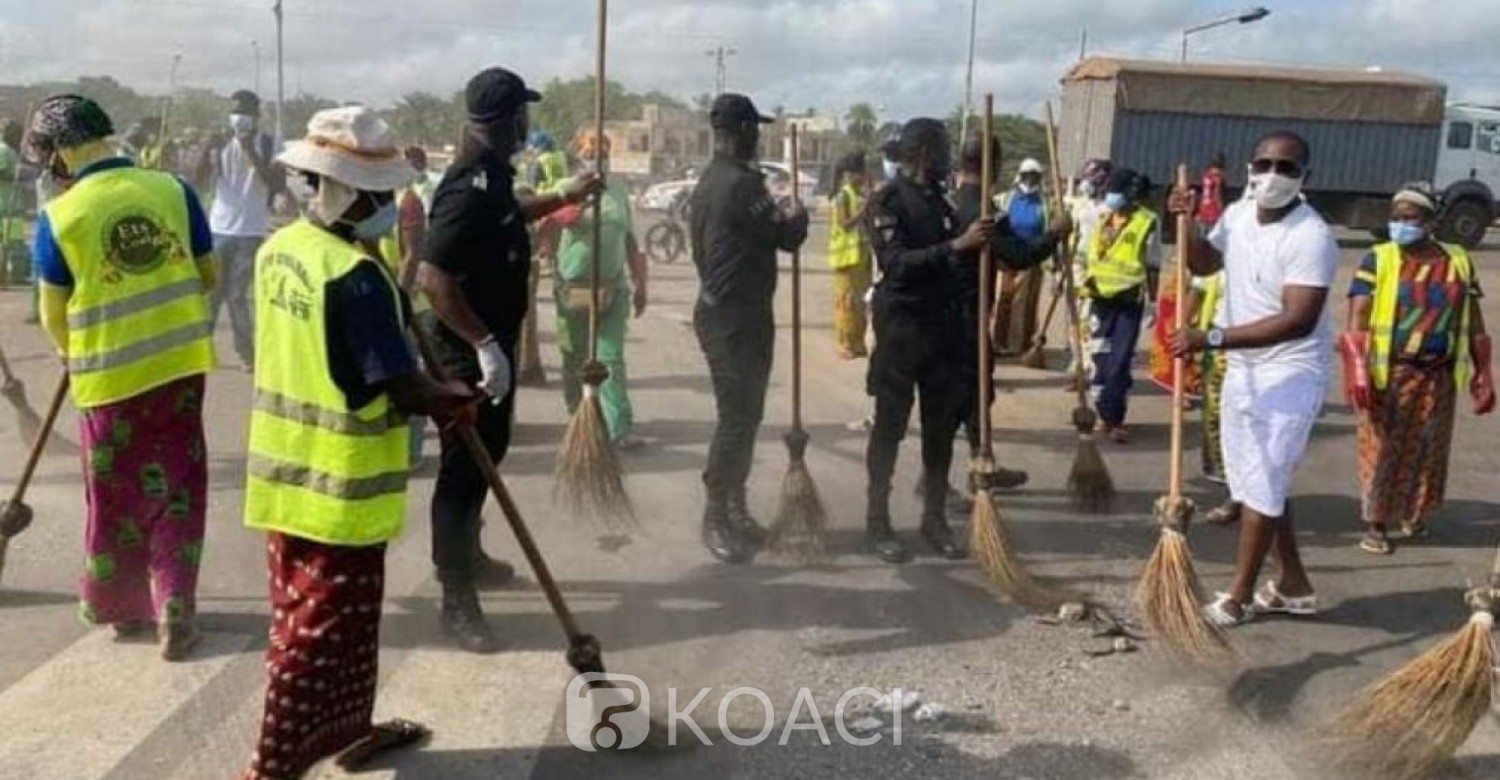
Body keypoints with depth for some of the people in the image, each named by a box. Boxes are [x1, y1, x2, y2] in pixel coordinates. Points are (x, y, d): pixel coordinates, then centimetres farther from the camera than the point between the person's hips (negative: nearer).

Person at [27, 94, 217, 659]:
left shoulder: (60, 217, -9)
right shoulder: (174, 190, -4)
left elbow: (54, 317, 0)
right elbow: (208, 278, 6)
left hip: (111, 374, -2)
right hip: (182, 362, 2)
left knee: (117, 496, 15)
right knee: (179, 489, 11)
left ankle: (114, 606, 33)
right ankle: (173, 613, 11)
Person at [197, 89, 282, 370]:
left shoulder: (271, 145, -1)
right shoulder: (222, 144, 8)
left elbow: (279, 184, -13)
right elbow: (200, 179, 0)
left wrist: (252, 154, -19)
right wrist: (208, 152, -16)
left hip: (251, 232, -3)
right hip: (219, 229, 3)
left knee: (237, 295, -2)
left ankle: (246, 351, 10)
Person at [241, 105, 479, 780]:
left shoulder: (279, 249, 5)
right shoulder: (356, 275, -23)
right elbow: (401, 387, -23)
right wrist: (456, 398, -5)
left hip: (287, 467, 9)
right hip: (339, 482, -9)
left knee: (303, 614, 19)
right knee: (324, 628, 3)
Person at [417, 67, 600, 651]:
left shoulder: (492, 175, 6)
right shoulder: (470, 186, -25)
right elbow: (432, 277, -32)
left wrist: (565, 197, 37)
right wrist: (484, 344, -32)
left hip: (492, 343, 10)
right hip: (467, 351, -10)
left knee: (486, 456, 23)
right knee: (464, 469, -2)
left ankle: (468, 558, 42)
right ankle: (457, 602, 8)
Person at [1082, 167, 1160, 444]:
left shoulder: (1148, 222, -6)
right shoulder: (1102, 218, 11)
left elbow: (1152, 267, -4)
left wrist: (1152, 301, -4)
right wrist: (1086, 291, 15)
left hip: (1129, 301, -5)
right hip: (1101, 298, 5)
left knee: (1119, 363, -7)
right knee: (1101, 359, 10)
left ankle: (1116, 419, -1)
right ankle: (1104, 412, 22)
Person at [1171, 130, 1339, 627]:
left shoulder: (1311, 237, -23)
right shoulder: (1238, 214, 1)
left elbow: (1298, 321, -32)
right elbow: (1203, 263, 18)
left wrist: (1212, 339, -36)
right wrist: (1186, 224, -1)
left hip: (1290, 373, -8)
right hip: (1243, 368, 9)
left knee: (1261, 485, -4)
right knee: (1258, 481, 15)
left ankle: (1239, 597, 9)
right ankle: (1294, 585, 29)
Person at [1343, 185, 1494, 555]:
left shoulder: (1459, 262, 5)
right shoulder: (1378, 259, -6)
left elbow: (1474, 324, 11)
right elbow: (1357, 321, -11)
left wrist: (1482, 375, 9)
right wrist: (1356, 371, -19)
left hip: (1439, 377, 4)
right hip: (1389, 373, -4)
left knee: (1427, 450, 13)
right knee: (1382, 450, 2)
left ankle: (1415, 515, 32)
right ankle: (1376, 524, 12)